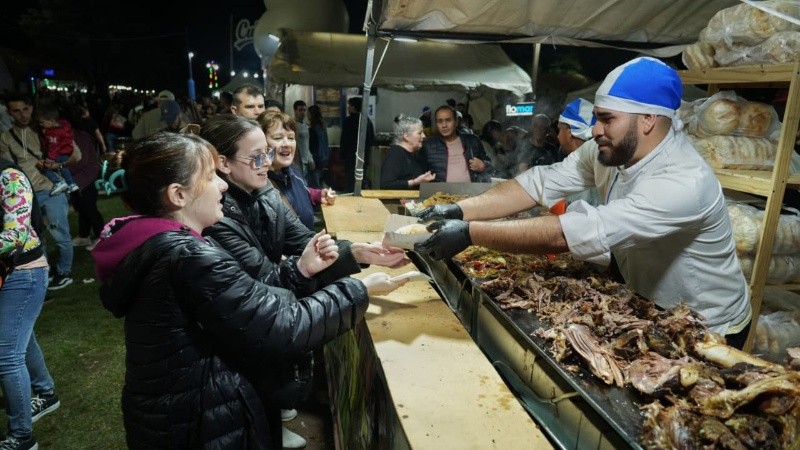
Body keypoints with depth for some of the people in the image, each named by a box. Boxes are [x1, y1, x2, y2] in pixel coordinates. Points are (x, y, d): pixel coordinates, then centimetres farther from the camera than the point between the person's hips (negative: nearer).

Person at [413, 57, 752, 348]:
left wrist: (471, 233, -42)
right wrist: (460, 210, -25)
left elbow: (575, 233, -43)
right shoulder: (613, 149, -12)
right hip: (648, 311, 6)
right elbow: (541, 183, -14)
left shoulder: (683, 184, -35)